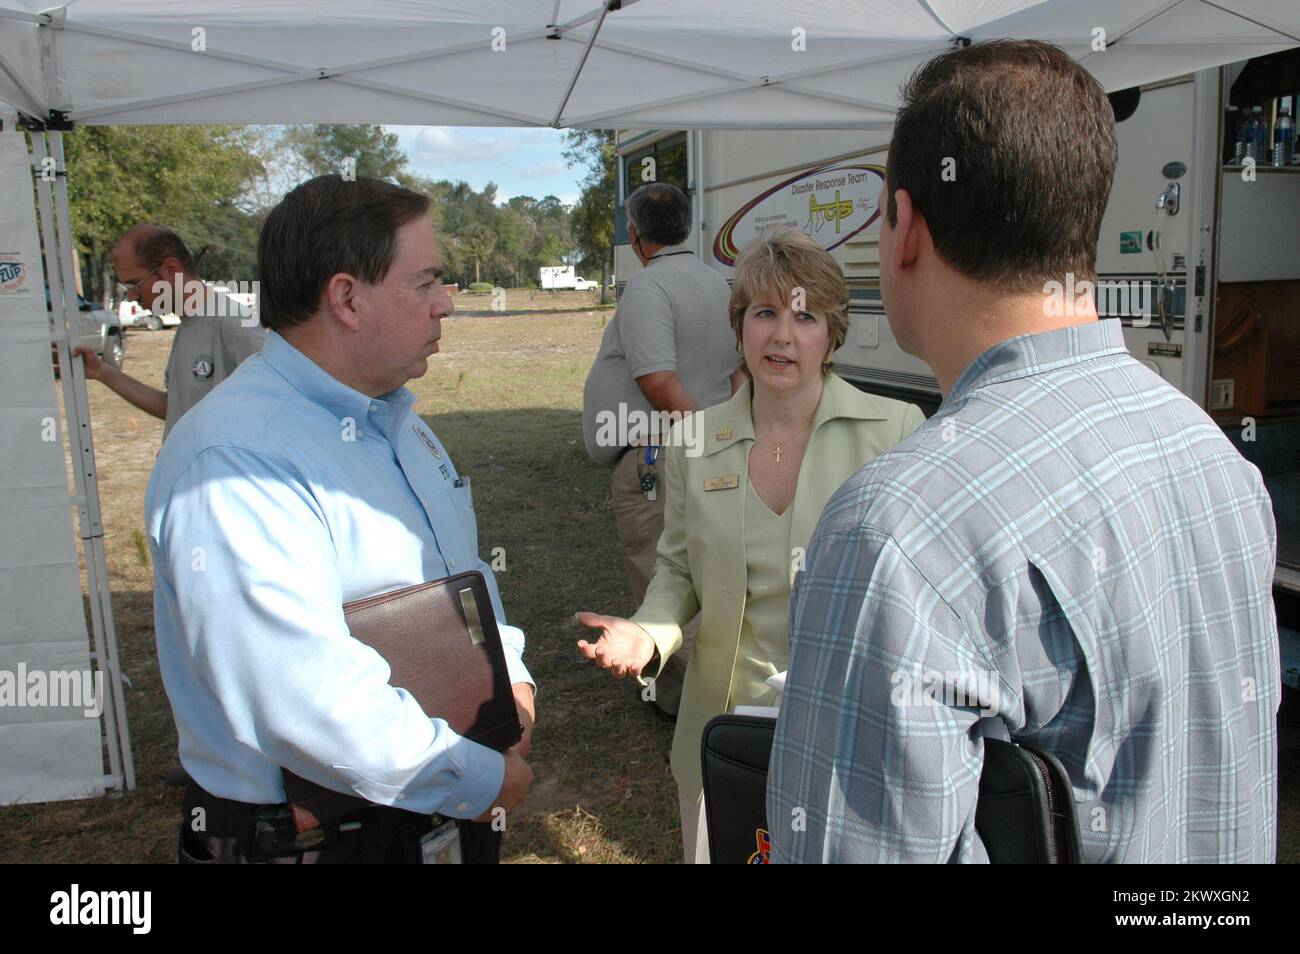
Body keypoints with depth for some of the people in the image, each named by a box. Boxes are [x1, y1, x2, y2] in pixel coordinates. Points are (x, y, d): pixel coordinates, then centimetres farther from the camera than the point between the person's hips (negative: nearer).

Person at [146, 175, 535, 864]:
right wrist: (482, 780, -20)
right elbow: (305, 709, -31)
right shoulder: (234, 466, -26)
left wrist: (510, 679, -2)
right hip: (320, 836, -8)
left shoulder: (395, 417, 6)